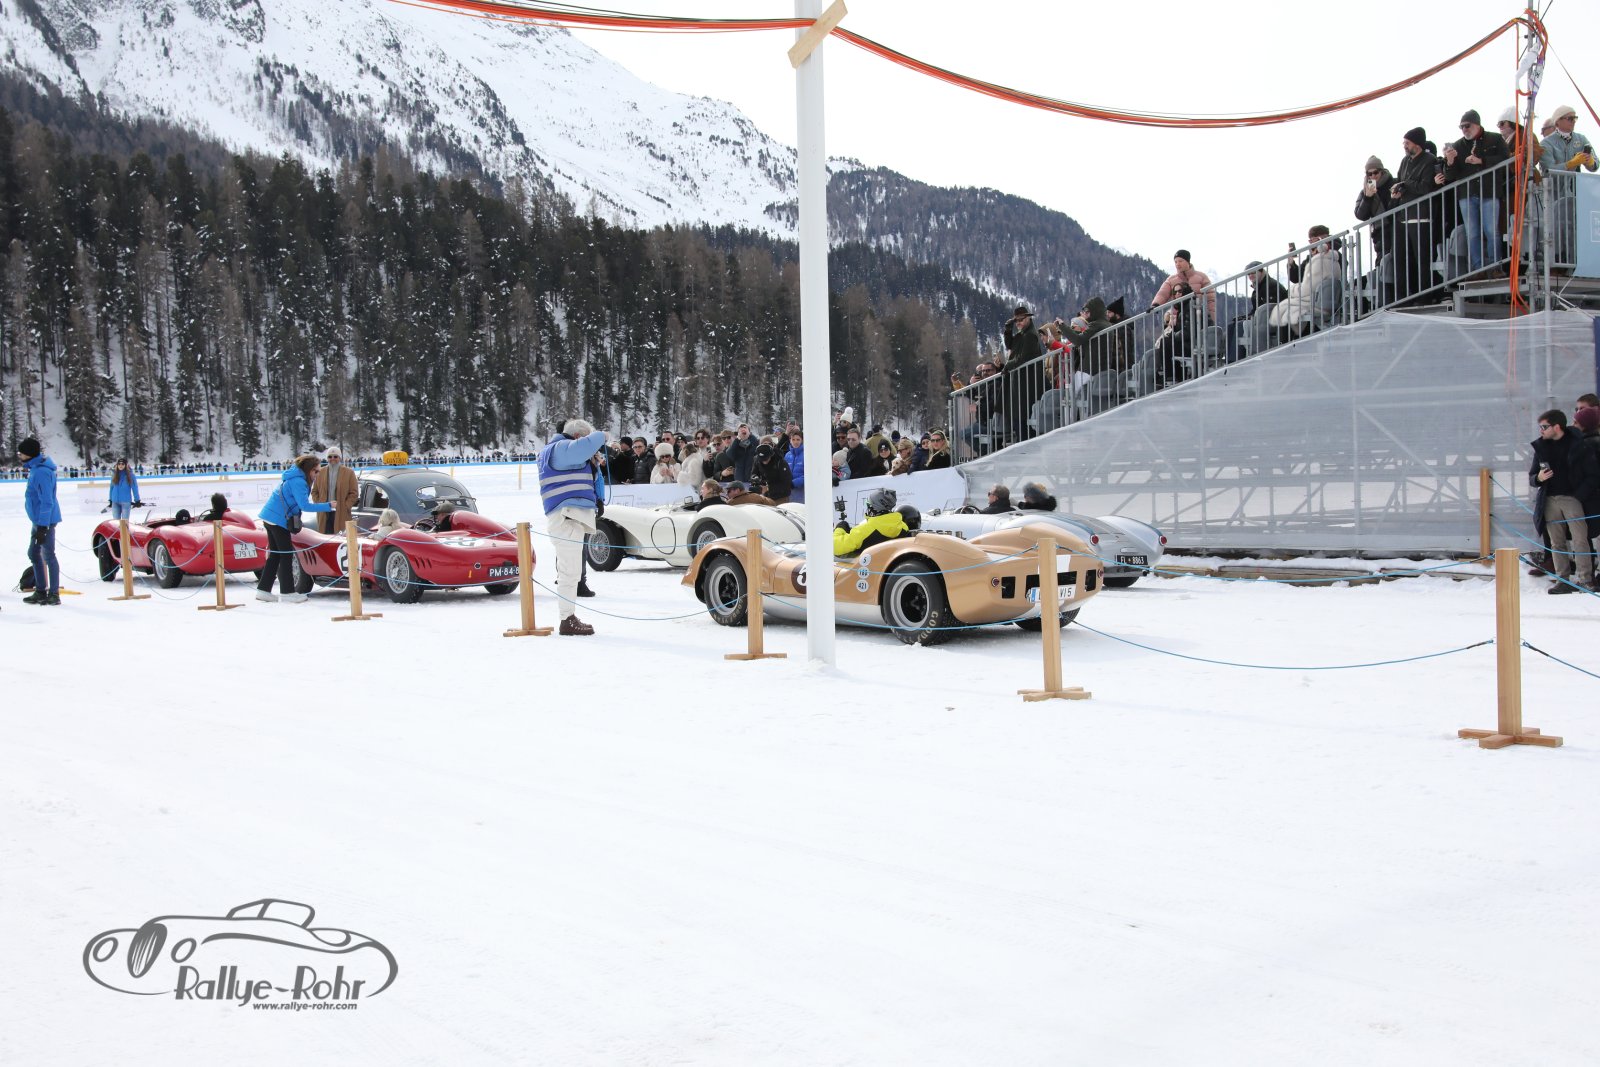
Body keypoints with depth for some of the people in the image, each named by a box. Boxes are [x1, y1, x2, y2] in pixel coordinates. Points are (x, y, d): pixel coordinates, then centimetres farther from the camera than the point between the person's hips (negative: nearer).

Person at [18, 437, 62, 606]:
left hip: (45, 520, -10)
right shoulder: (35, 468, 11)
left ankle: (54, 594, 4)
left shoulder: (41, 472, -21)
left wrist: (43, 526, -23)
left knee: (48, 556, -3)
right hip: (39, 519, 10)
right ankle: (41, 592, 25)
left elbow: (47, 501, -23)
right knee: (34, 554, 17)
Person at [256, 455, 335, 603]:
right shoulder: (298, 481, -16)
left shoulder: (293, 476, 14)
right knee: (286, 554, -4)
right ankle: (287, 592, -2)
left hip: (270, 517, 10)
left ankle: (263, 589, 12)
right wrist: (327, 506, -18)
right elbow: (304, 505, -21)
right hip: (278, 519, -10)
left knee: (275, 554, 12)